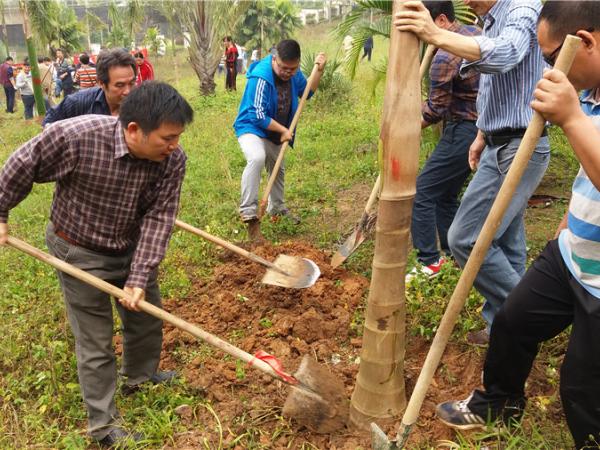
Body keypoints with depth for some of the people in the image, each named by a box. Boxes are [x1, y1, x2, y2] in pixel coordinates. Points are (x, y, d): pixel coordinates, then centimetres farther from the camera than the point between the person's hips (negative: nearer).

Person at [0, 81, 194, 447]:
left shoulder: (173, 159, -21)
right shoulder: (76, 136, -33)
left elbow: (159, 218, -19)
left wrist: (139, 279, -23)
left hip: (133, 249, 5)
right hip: (81, 253, -4)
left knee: (147, 316, 21)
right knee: (96, 343, 5)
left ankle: (140, 376, 51)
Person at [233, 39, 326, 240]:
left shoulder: (293, 73, -7)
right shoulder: (260, 77, -29)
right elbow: (258, 116, -28)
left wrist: (318, 70, -4)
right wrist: (283, 130, -21)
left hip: (275, 133, 8)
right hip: (251, 128, -8)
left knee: (277, 169, 24)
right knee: (257, 158, -38)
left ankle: (277, 208, 50)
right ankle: (249, 213, -35)